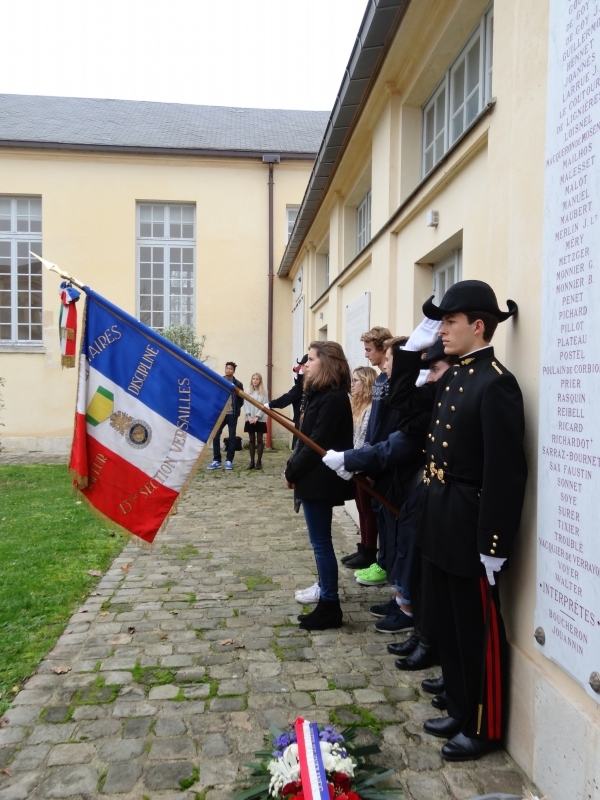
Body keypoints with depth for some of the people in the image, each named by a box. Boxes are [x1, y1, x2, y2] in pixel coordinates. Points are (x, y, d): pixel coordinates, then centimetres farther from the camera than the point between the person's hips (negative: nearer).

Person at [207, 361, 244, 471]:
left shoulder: (238, 384, 0)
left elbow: (241, 400, 4)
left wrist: (236, 411, -3)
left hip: (232, 415, -1)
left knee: (231, 438, 3)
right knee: (215, 436, -1)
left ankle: (229, 461, 10)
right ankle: (216, 461, 7)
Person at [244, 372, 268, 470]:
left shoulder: (264, 392, 0)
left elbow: (264, 406, -6)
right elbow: (246, 404, 3)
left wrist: (257, 417, -14)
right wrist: (249, 416, -10)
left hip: (260, 420, -2)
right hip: (250, 420, 2)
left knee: (259, 440, 3)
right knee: (251, 440, 6)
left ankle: (259, 461, 7)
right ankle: (252, 461, 10)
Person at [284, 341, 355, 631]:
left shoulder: (333, 398, -19)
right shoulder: (319, 394, 12)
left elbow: (318, 443, -21)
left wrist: (292, 470, -11)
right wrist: (294, 467, 4)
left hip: (319, 480, -10)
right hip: (315, 478, 10)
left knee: (320, 541, -2)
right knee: (320, 540, 20)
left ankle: (330, 606, 8)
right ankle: (326, 590, 35)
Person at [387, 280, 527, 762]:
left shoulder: (495, 383, -19)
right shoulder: (452, 378, 9)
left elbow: (505, 472, -22)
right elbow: (404, 403, 20)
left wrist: (493, 546, -20)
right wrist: (415, 344, 10)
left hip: (470, 527, -9)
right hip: (442, 522, 9)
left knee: (479, 630, 8)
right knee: (449, 626, 20)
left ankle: (485, 728, 27)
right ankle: (461, 711, 37)